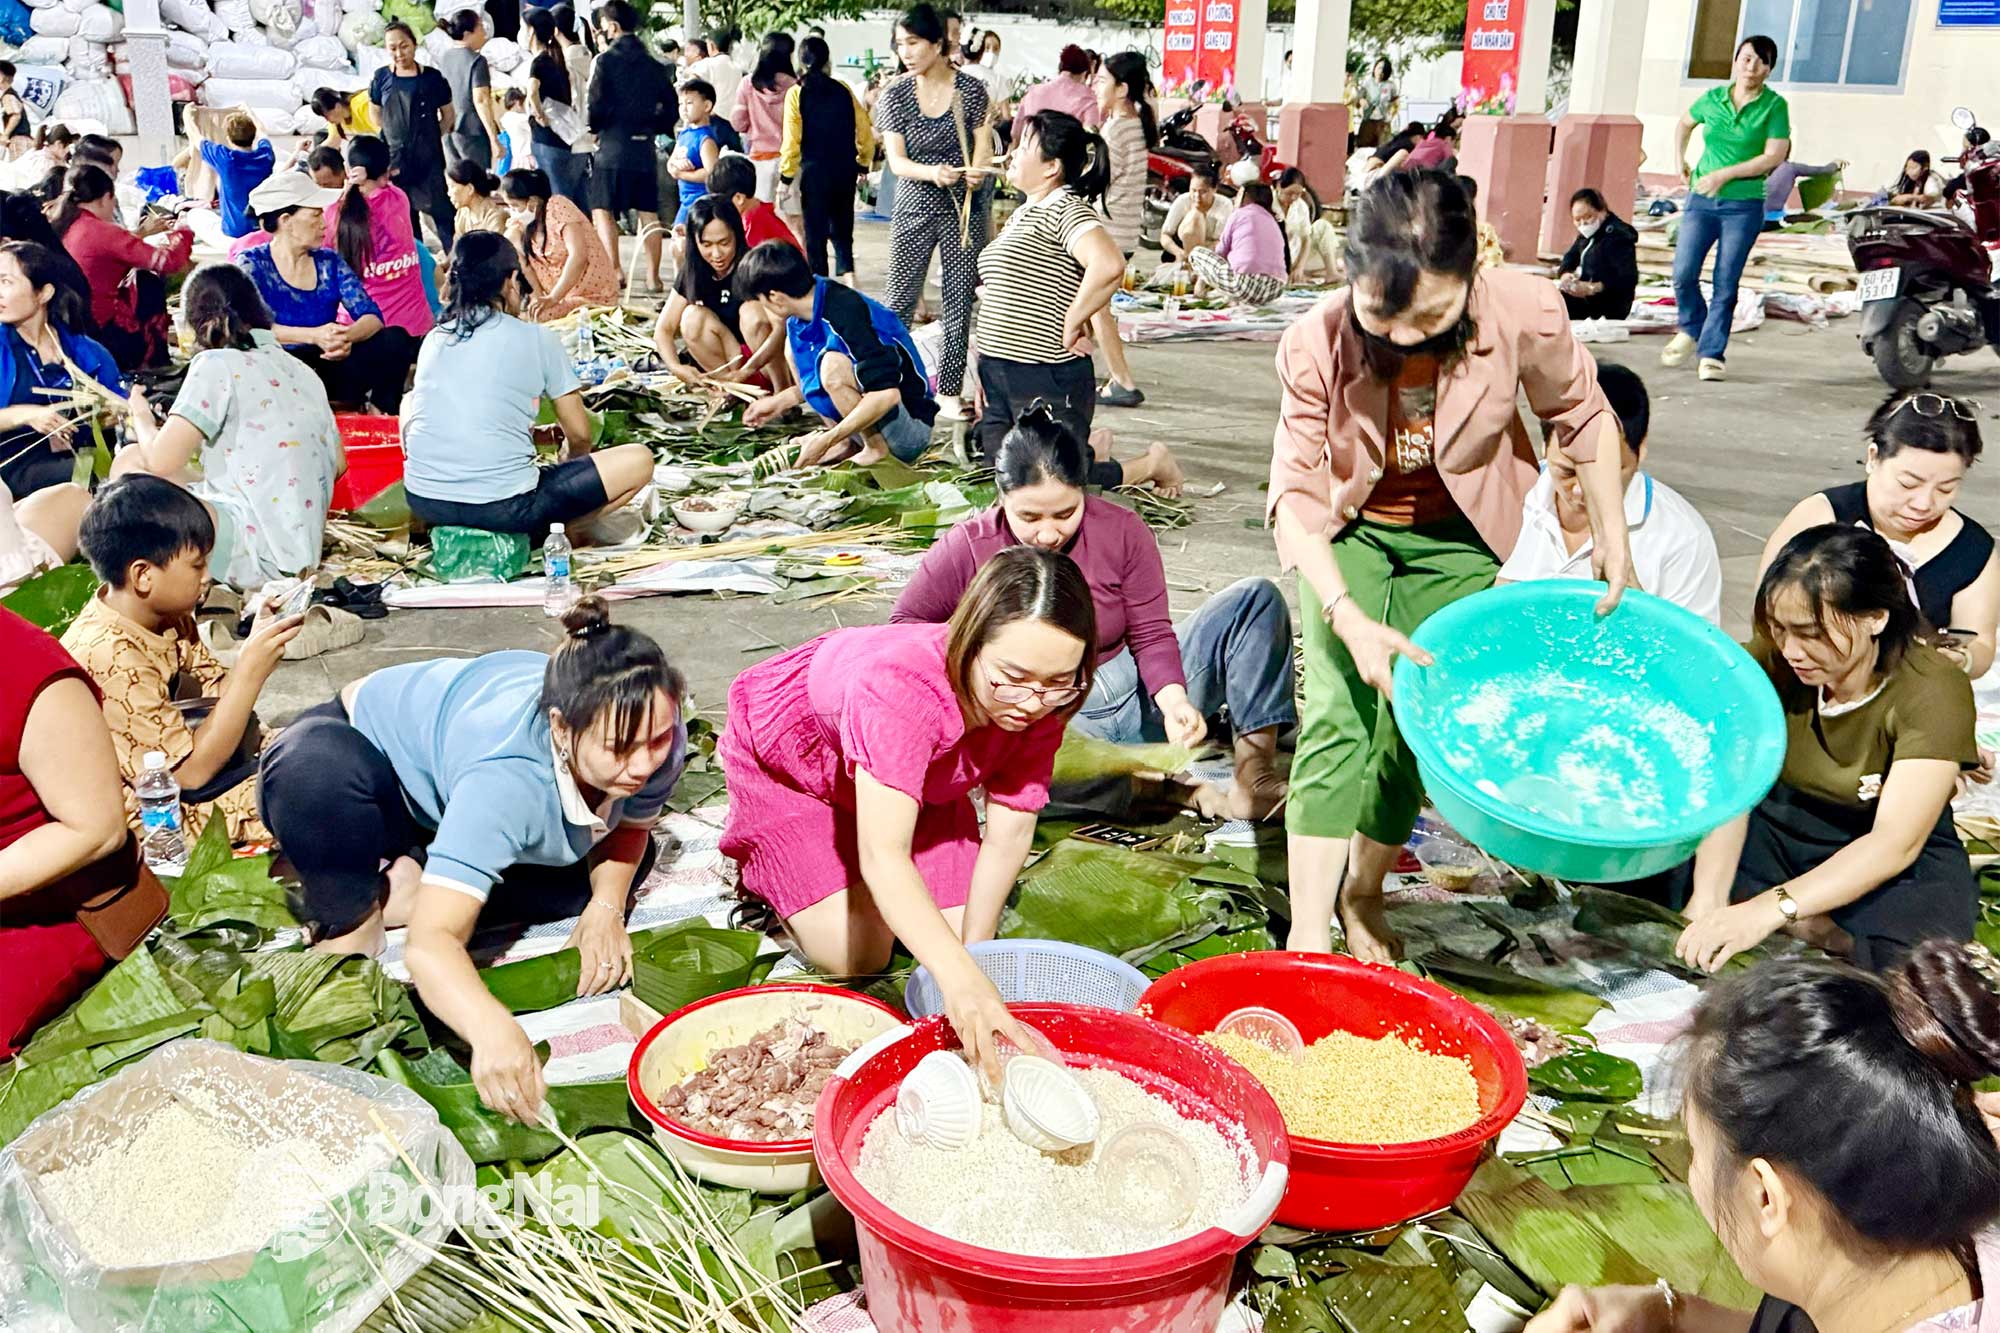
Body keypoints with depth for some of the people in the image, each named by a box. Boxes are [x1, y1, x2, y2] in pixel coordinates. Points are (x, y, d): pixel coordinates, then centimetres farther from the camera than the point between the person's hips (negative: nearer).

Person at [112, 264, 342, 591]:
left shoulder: (218, 364, -8)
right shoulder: (302, 371, 12)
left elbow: (162, 461, -13)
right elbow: (338, 463, 19)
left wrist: (142, 416, 9)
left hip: (263, 557, -8)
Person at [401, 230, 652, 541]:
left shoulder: (434, 339, 13)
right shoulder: (538, 339, 0)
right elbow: (579, 435, 6)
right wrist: (569, 457, 31)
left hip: (424, 502, 4)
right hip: (502, 507, -4)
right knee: (638, 460, 8)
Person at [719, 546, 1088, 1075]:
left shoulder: (1038, 704, -28)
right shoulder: (902, 687, -47)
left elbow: (1009, 834, -21)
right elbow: (884, 856, -54)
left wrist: (973, 950, -24)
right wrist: (960, 977, -65)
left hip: (914, 776, 5)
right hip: (787, 753, -5)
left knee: (955, 935, 2)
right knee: (854, 957, -10)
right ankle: (764, 868, 18)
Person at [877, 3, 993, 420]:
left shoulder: (971, 89, -1)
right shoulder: (895, 95, -1)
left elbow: (983, 147, -2)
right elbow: (896, 160, -7)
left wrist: (976, 171, -27)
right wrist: (934, 173, -28)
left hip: (963, 209, 0)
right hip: (914, 210, 0)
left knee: (959, 302, 4)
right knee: (898, 300, 0)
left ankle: (949, 391, 14)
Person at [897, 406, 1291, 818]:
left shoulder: (1122, 531, -8)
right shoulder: (968, 549, -12)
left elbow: (1150, 634, -5)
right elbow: (905, 623, 0)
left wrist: (1174, 702, -25)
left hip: (1141, 697, 3)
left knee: (1258, 599, -10)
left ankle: (1254, 780, -22)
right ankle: (1175, 784, -27)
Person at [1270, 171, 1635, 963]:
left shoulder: (1525, 314, -28)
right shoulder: (1319, 344, -30)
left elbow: (1582, 414, -7)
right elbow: (1296, 490, -24)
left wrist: (1612, 536, -5)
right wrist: (1348, 617, -35)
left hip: (1457, 541, 1)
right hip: (1350, 533, -1)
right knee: (1341, 718, -13)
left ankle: (1363, 893, 23)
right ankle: (1308, 933, -10)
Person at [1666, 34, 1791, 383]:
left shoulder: (1774, 106, -3)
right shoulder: (1712, 99, 6)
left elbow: (1775, 156, -11)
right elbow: (1684, 124, 27)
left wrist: (1725, 174, -16)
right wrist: (1680, 161, 16)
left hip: (1744, 206, -3)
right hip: (1702, 200, 3)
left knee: (1726, 284, -3)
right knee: (1683, 274, -5)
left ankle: (1712, 354, 3)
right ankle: (1691, 331, 22)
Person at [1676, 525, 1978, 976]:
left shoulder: (1934, 692, -23)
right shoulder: (1771, 661, -15)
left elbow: (1896, 843, -30)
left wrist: (1771, 909, -43)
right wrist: (1706, 904, -35)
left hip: (1901, 865, -3)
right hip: (1779, 828, 4)